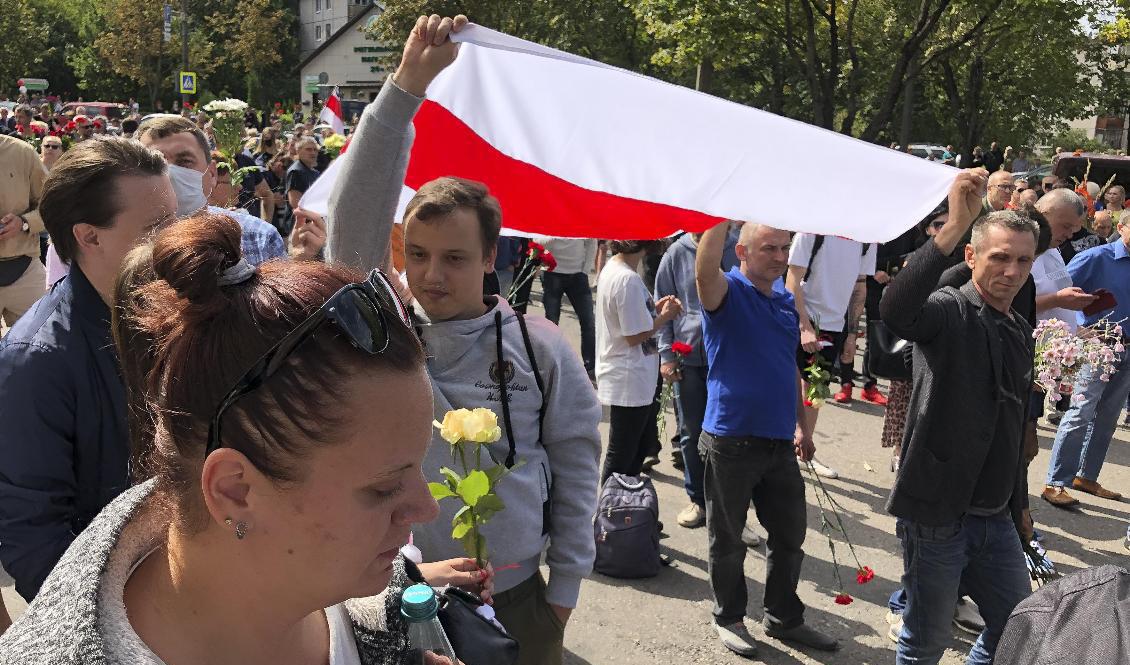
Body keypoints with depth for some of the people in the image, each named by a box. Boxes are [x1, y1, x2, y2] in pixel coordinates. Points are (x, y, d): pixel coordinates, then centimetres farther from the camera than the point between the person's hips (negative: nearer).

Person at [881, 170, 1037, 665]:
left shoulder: (1021, 332, 11)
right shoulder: (948, 310, -13)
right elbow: (894, 309, -40)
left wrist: (1019, 506, 25)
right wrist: (955, 225, -45)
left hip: (996, 519, 7)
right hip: (937, 513, -7)